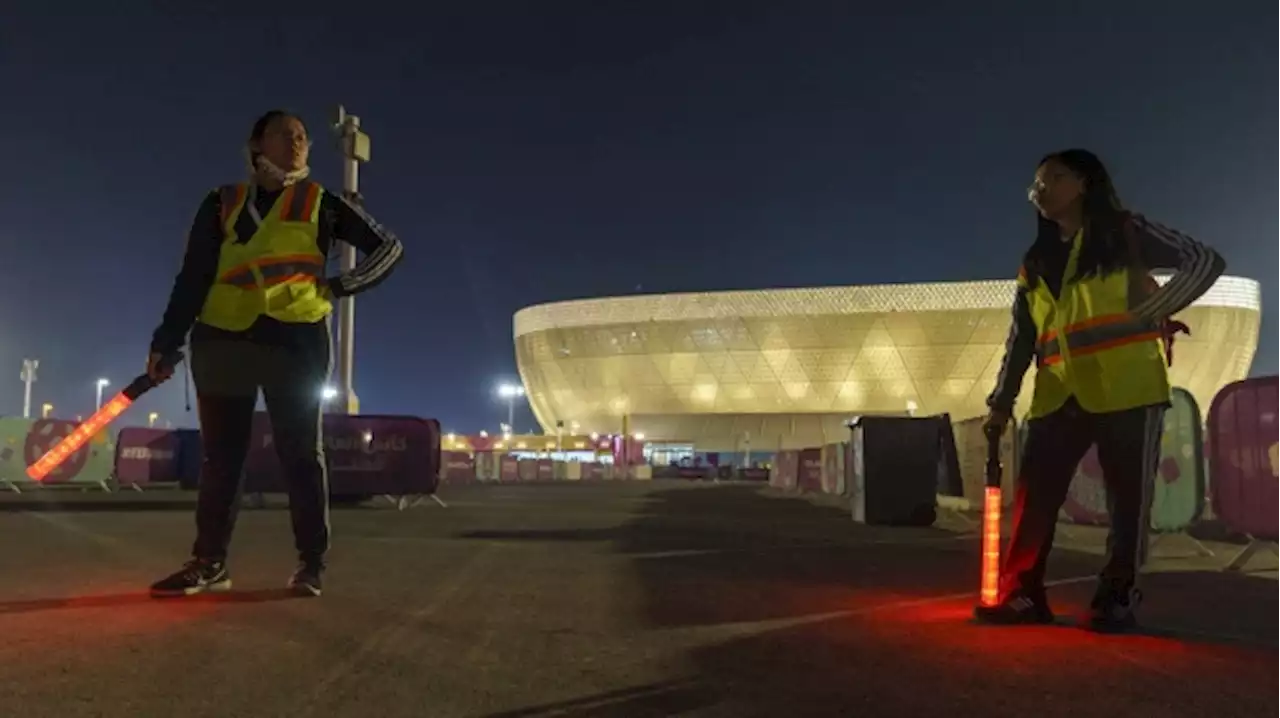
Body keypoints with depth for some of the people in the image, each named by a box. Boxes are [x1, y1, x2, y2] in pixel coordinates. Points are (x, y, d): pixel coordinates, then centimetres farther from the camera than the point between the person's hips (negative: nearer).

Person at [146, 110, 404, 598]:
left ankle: (311, 562, 4)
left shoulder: (322, 203, 9)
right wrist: (166, 342, 4)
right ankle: (209, 562, 13)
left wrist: (341, 286, 0)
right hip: (222, 340, 2)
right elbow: (193, 277, 10)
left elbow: (389, 248, 12)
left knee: (301, 453, 0)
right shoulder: (222, 204, 13)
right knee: (219, 454, 5)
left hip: (295, 341, -2)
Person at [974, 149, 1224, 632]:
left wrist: (1149, 313, -7)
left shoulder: (1125, 233, 7)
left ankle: (1117, 599, 6)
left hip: (1126, 389, -4)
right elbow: (1020, 340, 16)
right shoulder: (1035, 264, 20)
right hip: (1059, 397, 4)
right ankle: (1022, 595, -1)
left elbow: (1205, 262, 3)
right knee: (1034, 497, -4)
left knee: (1128, 498, 0)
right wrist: (1002, 402, 7)